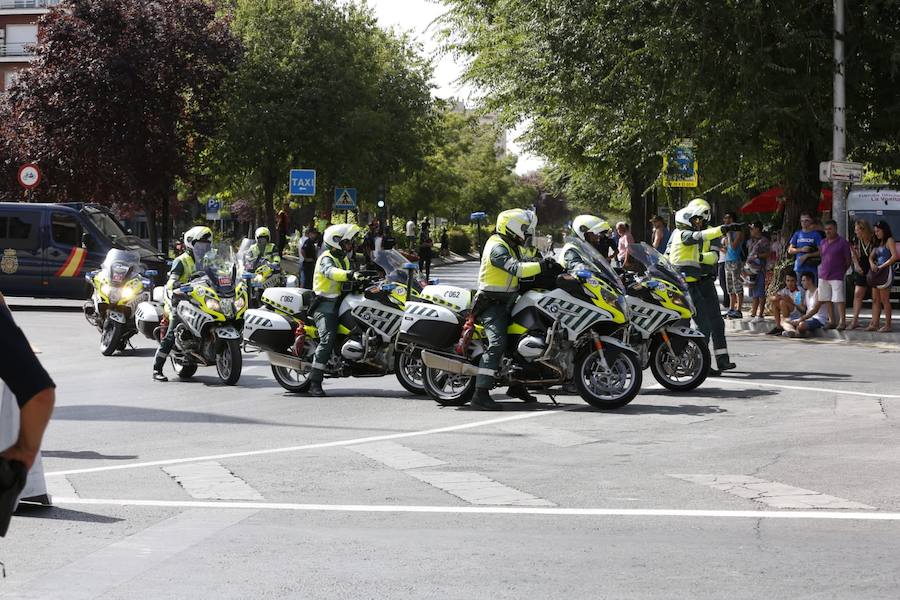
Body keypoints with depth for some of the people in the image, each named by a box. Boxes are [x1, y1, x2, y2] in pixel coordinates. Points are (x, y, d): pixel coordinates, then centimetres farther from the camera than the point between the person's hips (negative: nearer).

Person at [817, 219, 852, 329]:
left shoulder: (843, 243, -4)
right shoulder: (823, 243, 13)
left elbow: (848, 260, 1)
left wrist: (842, 270, 2)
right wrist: (823, 269, 12)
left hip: (837, 276, -6)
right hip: (824, 275, 6)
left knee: (839, 299, -9)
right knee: (827, 300, 7)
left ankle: (842, 321, -6)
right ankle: (832, 321, 15)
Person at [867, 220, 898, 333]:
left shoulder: (889, 240, -6)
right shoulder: (878, 243, 19)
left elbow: (895, 256, -17)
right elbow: (871, 256, 18)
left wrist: (882, 266, -14)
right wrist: (872, 263, -5)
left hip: (886, 272, -9)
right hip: (876, 272, 9)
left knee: (884, 300, -7)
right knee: (875, 300, 6)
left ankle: (887, 325, -3)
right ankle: (874, 324, 7)